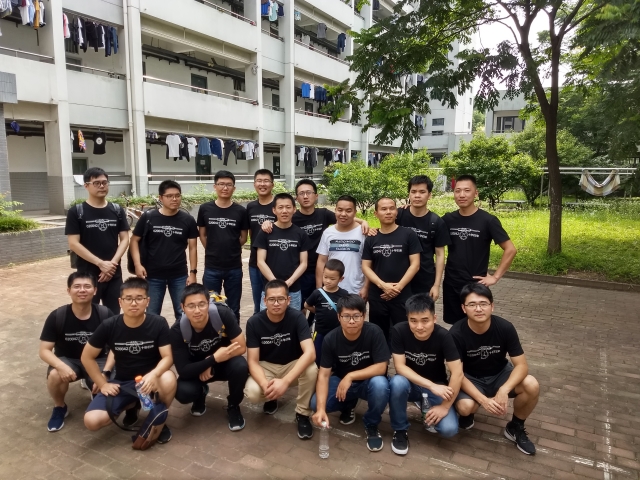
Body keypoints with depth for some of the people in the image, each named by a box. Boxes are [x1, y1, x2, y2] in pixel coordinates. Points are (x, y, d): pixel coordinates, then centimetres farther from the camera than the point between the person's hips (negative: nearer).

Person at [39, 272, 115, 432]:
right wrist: (61, 366, -31)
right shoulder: (57, 317, -15)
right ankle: (59, 408, -1)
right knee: (55, 375, -34)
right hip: (68, 360, 1)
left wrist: (105, 373, -21)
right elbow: (44, 350, -12)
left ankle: (96, 392, 15)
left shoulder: (105, 315, -16)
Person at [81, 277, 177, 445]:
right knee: (92, 421, -19)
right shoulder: (109, 326, -12)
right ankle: (131, 405, 12)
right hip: (122, 382, 2)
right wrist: (102, 384, -5)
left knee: (168, 380, -37)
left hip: (149, 378, -2)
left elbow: (167, 357, -18)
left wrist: (153, 375, -38)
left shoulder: (158, 323, -16)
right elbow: (87, 357, 1)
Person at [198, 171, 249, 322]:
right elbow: (202, 235, 7)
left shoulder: (241, 211, -2)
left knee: (233, 309, 12)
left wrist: (231, 249, 3)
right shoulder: (205, 209, -1)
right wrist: (213, 251, 2)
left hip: (234, 267, 0)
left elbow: (243, 237, 6)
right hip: (212, 267, 0)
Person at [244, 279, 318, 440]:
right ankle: (272, 397, 9)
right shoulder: (254, 322, -17)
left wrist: (286, 381, -45)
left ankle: (302, 414, -7)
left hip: (292, 365, -1)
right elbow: (253, 361, -18)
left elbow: (310, 353, -33)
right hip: (266, 367, 1)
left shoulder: (297, 317, -22)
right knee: (252, 393, -30)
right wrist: (265, 385, -38)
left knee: (311, 369, -34)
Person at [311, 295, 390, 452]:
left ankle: (371, 426, -5)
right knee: (315, 404, -21)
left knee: (380, 384, -36)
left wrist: (350, 376, -32)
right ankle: (348, 405, 13)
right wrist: (321, 409, -34)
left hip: (368, 381, -2)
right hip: (340, 381, 2)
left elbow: (381, 367, -24)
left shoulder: (374, 332, -23)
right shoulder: (330, 339, -18)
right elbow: (323, 374, -21)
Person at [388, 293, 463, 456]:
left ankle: (427, 413, 14)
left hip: (437, 387, 1)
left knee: (449, 429, -22)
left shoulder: (443, 336, -23)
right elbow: (400, 367, -23)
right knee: (398, 382, -35)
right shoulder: (399, 331, -22)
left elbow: (457, 373, -22)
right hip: (410, 384, 0)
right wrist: (431, 385, -31)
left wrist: (445, 406, -23)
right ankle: (400, 430, -8)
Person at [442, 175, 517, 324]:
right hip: (451, 284, 3)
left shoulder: (488, 220, -10)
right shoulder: (448, 219, 1)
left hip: (476, 285, -3)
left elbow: (510, 249, -9)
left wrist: (495, 277, -10)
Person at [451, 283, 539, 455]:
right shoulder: (456, 334, -26)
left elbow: (522, 365, -19)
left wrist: (504, 390, -36)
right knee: (465, 406, -33)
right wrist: (483, 399, -33)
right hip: (470, 378, -2)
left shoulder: (505, 328, -21)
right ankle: (468, 414, 9)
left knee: (532, 386, -25)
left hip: (500, 374, 3)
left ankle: (515, 427, 3)